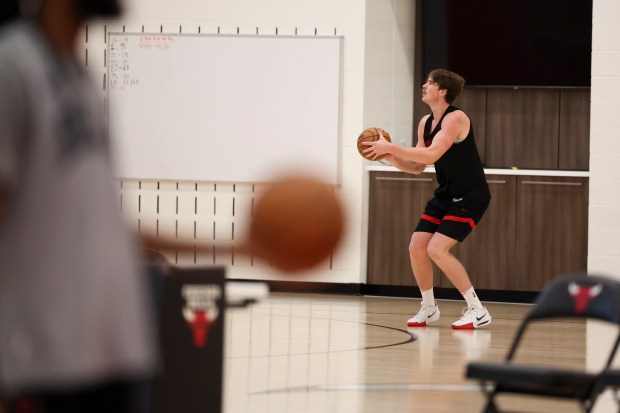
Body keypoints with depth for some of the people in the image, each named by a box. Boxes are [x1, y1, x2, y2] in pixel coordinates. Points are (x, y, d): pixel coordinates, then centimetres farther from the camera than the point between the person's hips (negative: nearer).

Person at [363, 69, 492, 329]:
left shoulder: (455, 118, -20)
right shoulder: (425, 123, 6)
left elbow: (431, 155, -32)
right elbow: (416, 167, 10)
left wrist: (391, 147, -29)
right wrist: (390, 157, -7)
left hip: (470, 197, -8)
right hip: (445, 195, 8)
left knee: (437, 249, -19)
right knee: (416, 247, 1)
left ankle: (477, 311, -11)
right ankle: (429, 309, 19)